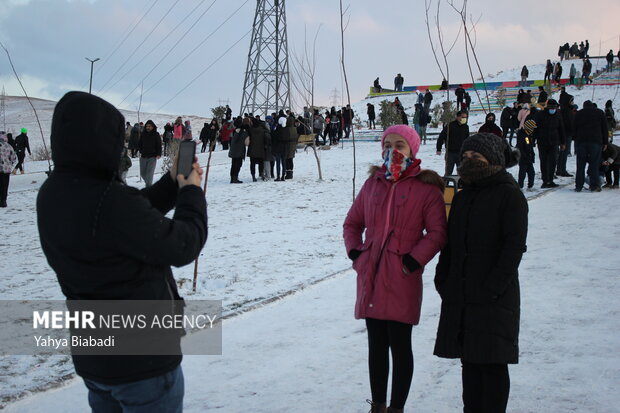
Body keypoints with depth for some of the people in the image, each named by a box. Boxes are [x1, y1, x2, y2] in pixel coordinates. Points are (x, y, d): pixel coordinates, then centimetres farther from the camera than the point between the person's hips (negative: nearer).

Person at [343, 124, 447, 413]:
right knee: (376, 344, 13)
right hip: (370, 277, 5)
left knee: (399, 345, 1)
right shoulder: (373, 183, 11)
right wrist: (355, 252, 5)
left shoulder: (426, 187, -4)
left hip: (402, 280, -5)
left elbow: (437, 233, -8)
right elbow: (352, 223, 19)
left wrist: (413, 261, -14)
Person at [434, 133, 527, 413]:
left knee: (492, 363, -3)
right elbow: (450, 243, 18)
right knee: (469, 361, 11)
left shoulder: (509, 195, -5)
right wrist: (443, 280, 7)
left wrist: (493, 286, -16)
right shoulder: (462, 197, 15)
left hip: (494, 296, -6)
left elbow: (515, 245, -11)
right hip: (460, 295, 7)